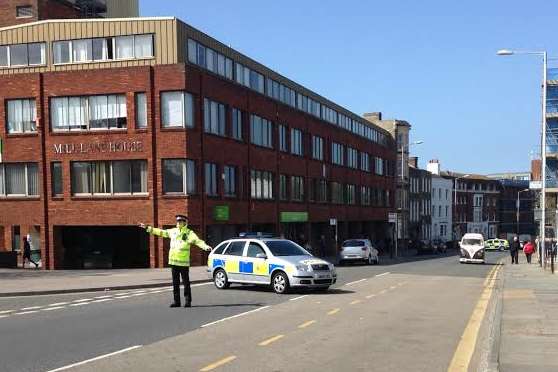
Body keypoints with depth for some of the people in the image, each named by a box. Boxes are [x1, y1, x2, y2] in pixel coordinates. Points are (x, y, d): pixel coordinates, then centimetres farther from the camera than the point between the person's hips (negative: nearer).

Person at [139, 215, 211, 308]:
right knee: (175, 283, 9)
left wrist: (205, 246, -36)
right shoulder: (172, 231, 11)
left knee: (186, 282, -1)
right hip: (173, 261, 5)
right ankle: (176, 301, 16)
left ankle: (188, 301, 6)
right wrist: (147, 228, 24)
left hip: (184, 262, -5)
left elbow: (197, 241, -17)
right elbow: (160, 232, 21)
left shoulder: (189, 233, -4)